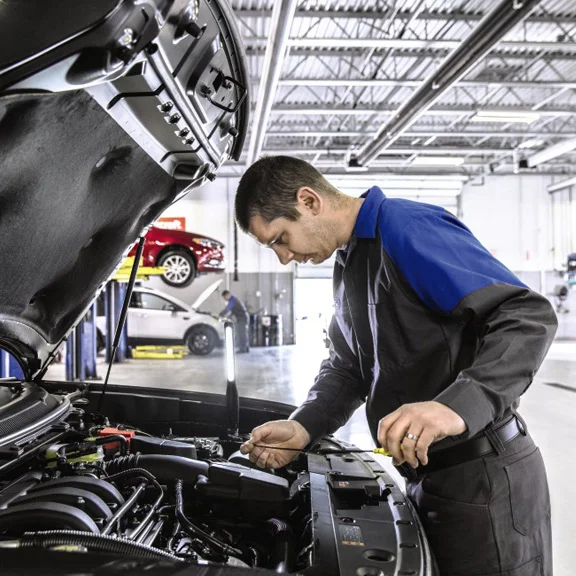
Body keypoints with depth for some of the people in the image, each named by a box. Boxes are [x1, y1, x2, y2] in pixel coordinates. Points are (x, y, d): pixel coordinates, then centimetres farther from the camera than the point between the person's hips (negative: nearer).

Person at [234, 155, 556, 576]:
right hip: (427, 478, 9)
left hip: (482, 478, -9)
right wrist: (303, 428, 0)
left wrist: (458, 406, -37)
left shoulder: (407, 228, -18)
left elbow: (530, 316, -25)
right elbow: (347, 368, 17)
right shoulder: (349, 263, 13)